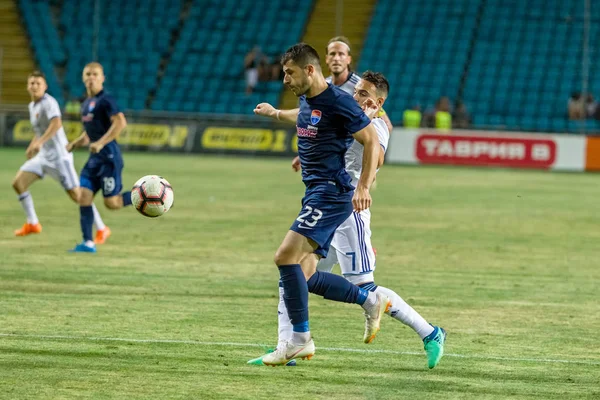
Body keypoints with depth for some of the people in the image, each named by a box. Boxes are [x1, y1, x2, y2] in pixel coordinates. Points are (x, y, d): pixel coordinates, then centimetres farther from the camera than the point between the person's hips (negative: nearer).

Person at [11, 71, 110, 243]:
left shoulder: (49, 103, -16)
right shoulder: (32, 106, 13)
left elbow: (56, 124, -34)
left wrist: (40, 142, -41)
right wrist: (31, 147, 19)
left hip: (59, 155, -9)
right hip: (43, 155, 9)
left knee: (76, 194, -9)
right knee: (18, 183, -1)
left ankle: (101, 229, 1)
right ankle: (32, 224, 12)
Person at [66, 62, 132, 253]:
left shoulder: (105, 100, -10)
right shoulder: (86, 104, 17)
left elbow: (120, 122, -23)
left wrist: (101, 143, -26)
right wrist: (75, 143, 13)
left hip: (109, 156, -8)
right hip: (94, 158, 8)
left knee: (111, 203, -9)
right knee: (83, 197, -2)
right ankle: (88, 243, -1)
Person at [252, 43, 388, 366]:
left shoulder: (338, 102, -14)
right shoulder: (306, 100, 13)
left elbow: (372, 140, -14)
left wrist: (363, 187, -20)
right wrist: (276, 114, 53)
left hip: (332, 192, -10)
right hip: (315, 192, 10)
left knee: (286, 257, -18)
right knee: (305, 276, 5)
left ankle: (299, 339, -9)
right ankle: (370, 301, 19)